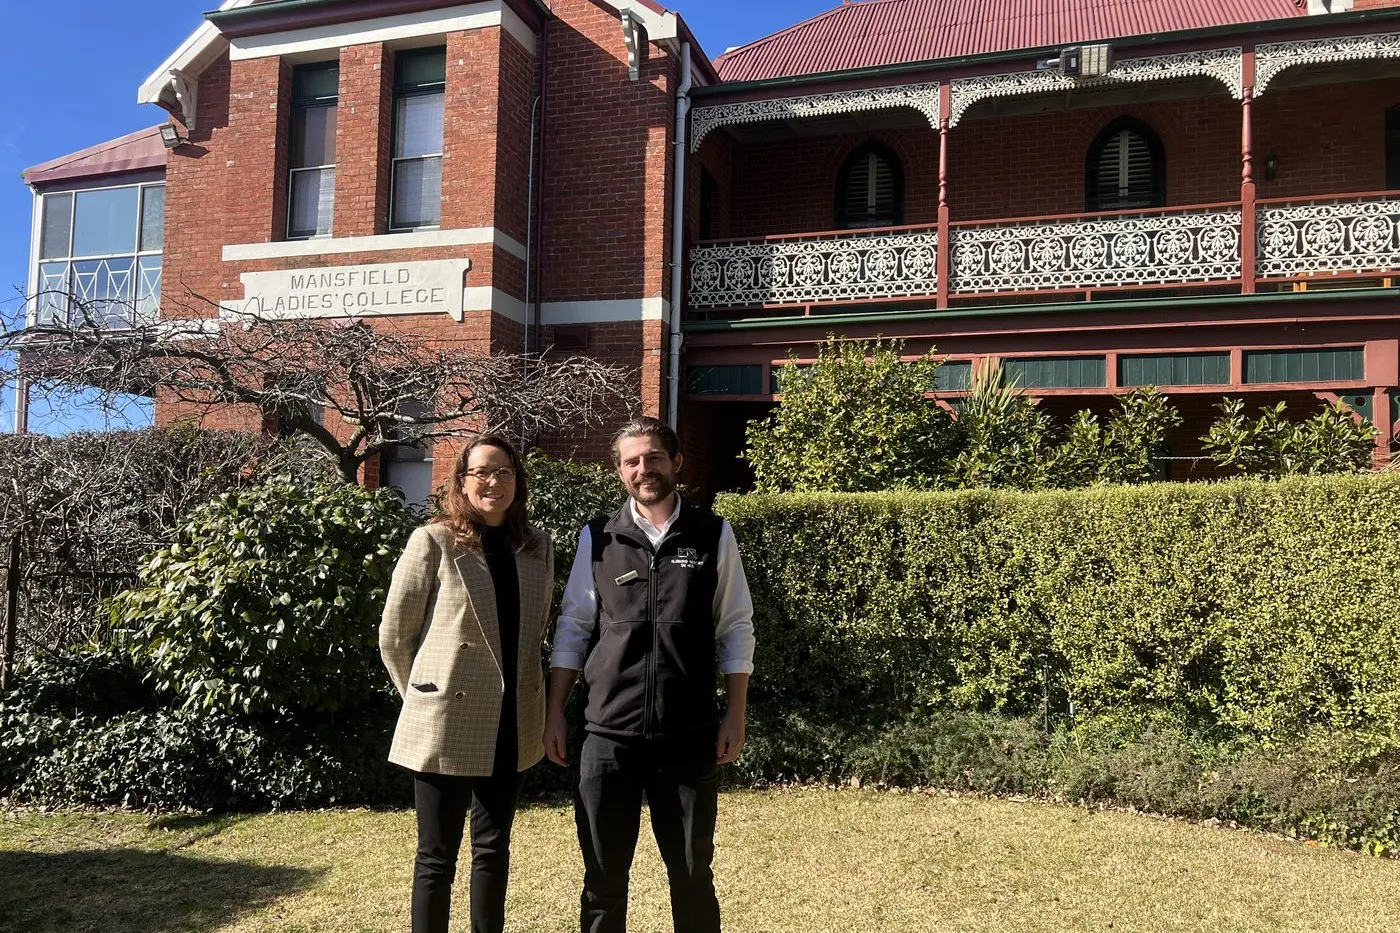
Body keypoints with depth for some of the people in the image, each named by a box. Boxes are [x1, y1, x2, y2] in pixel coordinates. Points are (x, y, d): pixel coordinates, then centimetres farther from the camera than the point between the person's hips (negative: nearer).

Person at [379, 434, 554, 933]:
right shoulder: (433, 541, -9)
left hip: (510, 725, 5)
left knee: (494, 848, 16)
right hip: (446, 723, -4)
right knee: (437, 855, 6)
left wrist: (519, 692, 12)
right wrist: (427, 697, 3)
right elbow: (394, 636, -4)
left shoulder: (538, 545, 4)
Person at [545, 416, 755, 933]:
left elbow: (736, 629, 3)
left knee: (692, 873, 12)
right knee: (603, 875, 11)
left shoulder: (714, 535, 1)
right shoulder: (597, 537, 3)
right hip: (609, 734, 1)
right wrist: (554, 714, 3)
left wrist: (735, 716, -1)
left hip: (690, 736, 0)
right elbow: (573, 628, 7)